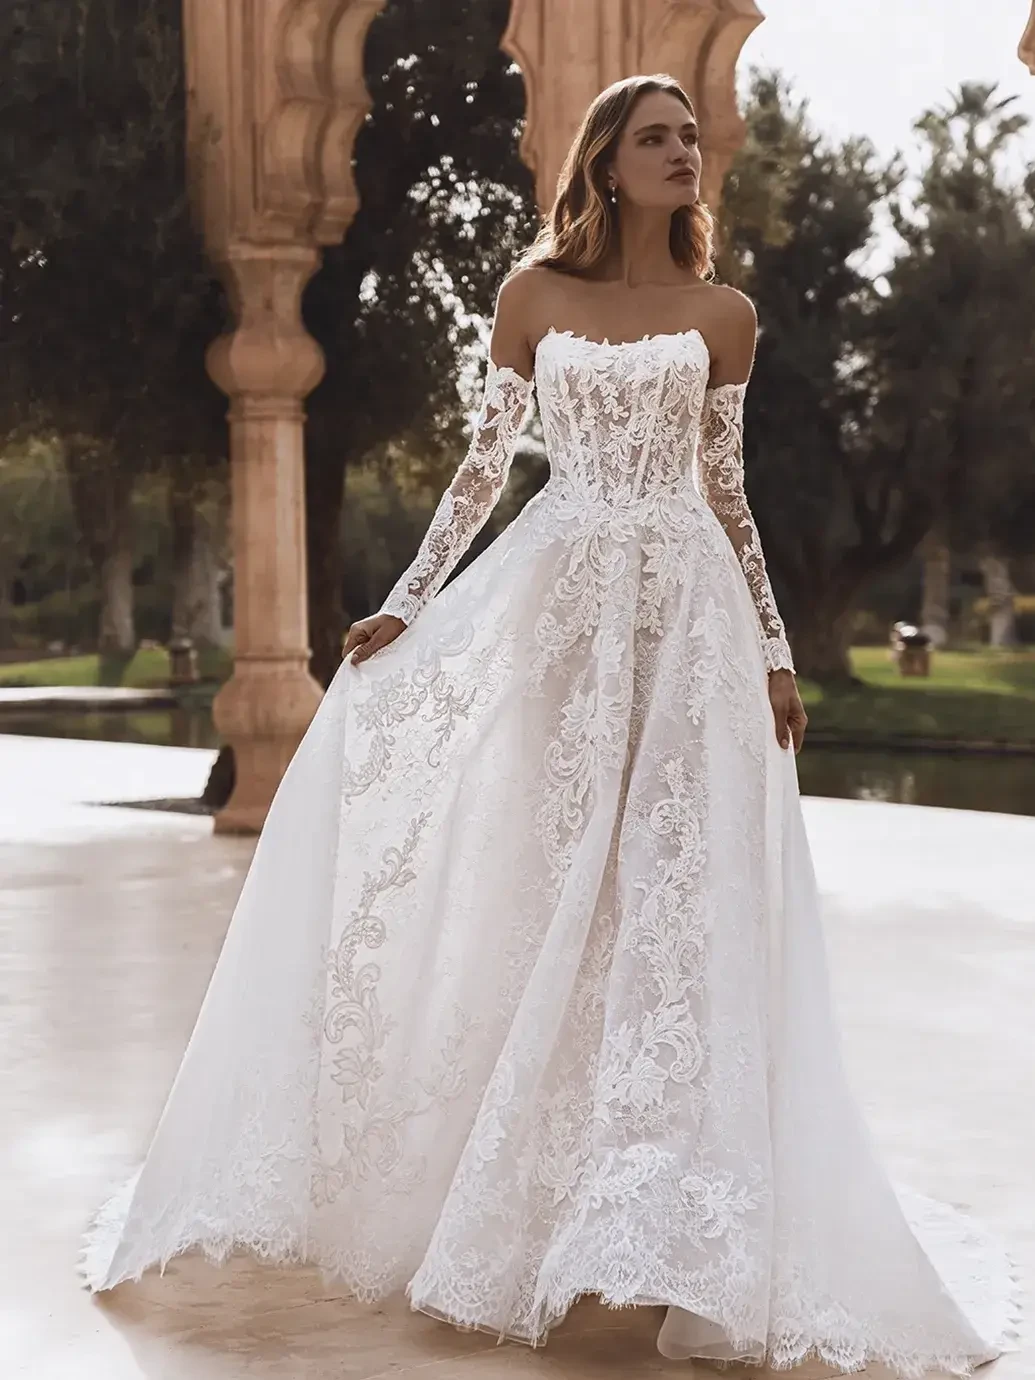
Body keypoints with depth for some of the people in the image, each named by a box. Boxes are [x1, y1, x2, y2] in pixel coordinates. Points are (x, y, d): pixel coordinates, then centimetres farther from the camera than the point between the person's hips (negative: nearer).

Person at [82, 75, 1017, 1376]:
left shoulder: (724, 316, 8)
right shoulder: (535, 295, 7)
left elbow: (724, 492, 10)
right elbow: (483, 463, 8)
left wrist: (775, 653, 6)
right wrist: (405, 604, 0)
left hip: (683, 612, 0)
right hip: (551, 599, 0)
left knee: (678, 898, -3)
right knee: (528, 885, -3)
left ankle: (687, 1243, 4)